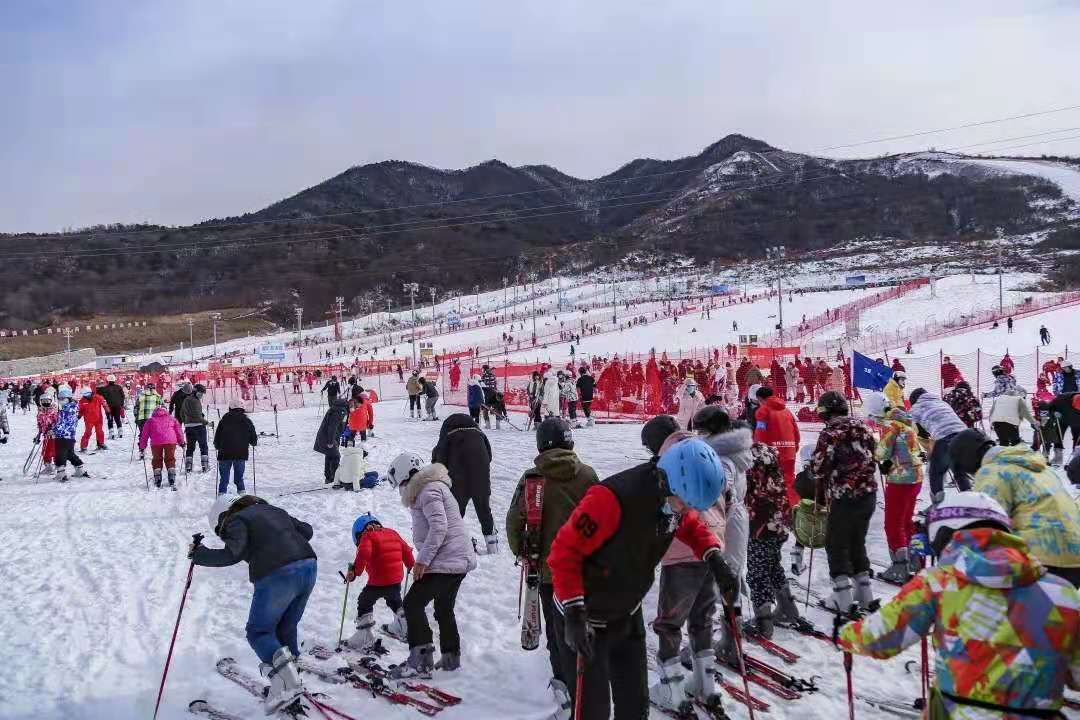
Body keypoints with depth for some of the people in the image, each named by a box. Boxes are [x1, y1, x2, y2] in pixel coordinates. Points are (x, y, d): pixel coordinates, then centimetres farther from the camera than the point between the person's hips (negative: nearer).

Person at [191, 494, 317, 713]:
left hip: (276, 575, -7)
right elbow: (307, 531, 29)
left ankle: (286, 684, -11)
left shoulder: (236, 521, 4)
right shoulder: (274, 511, 25)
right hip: (309, 566, 7)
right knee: (286, 629, 23)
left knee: (259, 632, 7)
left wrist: (200, 555, 0)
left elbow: (233, 553, -12)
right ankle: (290, 679, 20)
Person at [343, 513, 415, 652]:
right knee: (395, 601, 33)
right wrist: (411, 565, 35)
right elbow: (406, 550, 19)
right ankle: (404, 627, 50)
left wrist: (355, 571, -24)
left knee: (364, 603, 7)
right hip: (397, 579, 7)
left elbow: (363, 553, -26)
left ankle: (364, 638, -1)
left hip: (377, 582, -7)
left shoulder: (367, 537, -7)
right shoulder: (393, 533, 13)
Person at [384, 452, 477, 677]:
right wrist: (424, 559, 19)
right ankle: (451, 658, 30)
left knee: (413, 603, -9)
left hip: (444, 562, -11)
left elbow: (439, 527, -24)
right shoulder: (435, 487, 20)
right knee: (444, 609, 21)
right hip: (460, 560, 11)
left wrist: (423, 560, -23)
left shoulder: (428, 490, -13)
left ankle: (422, 658, -11)